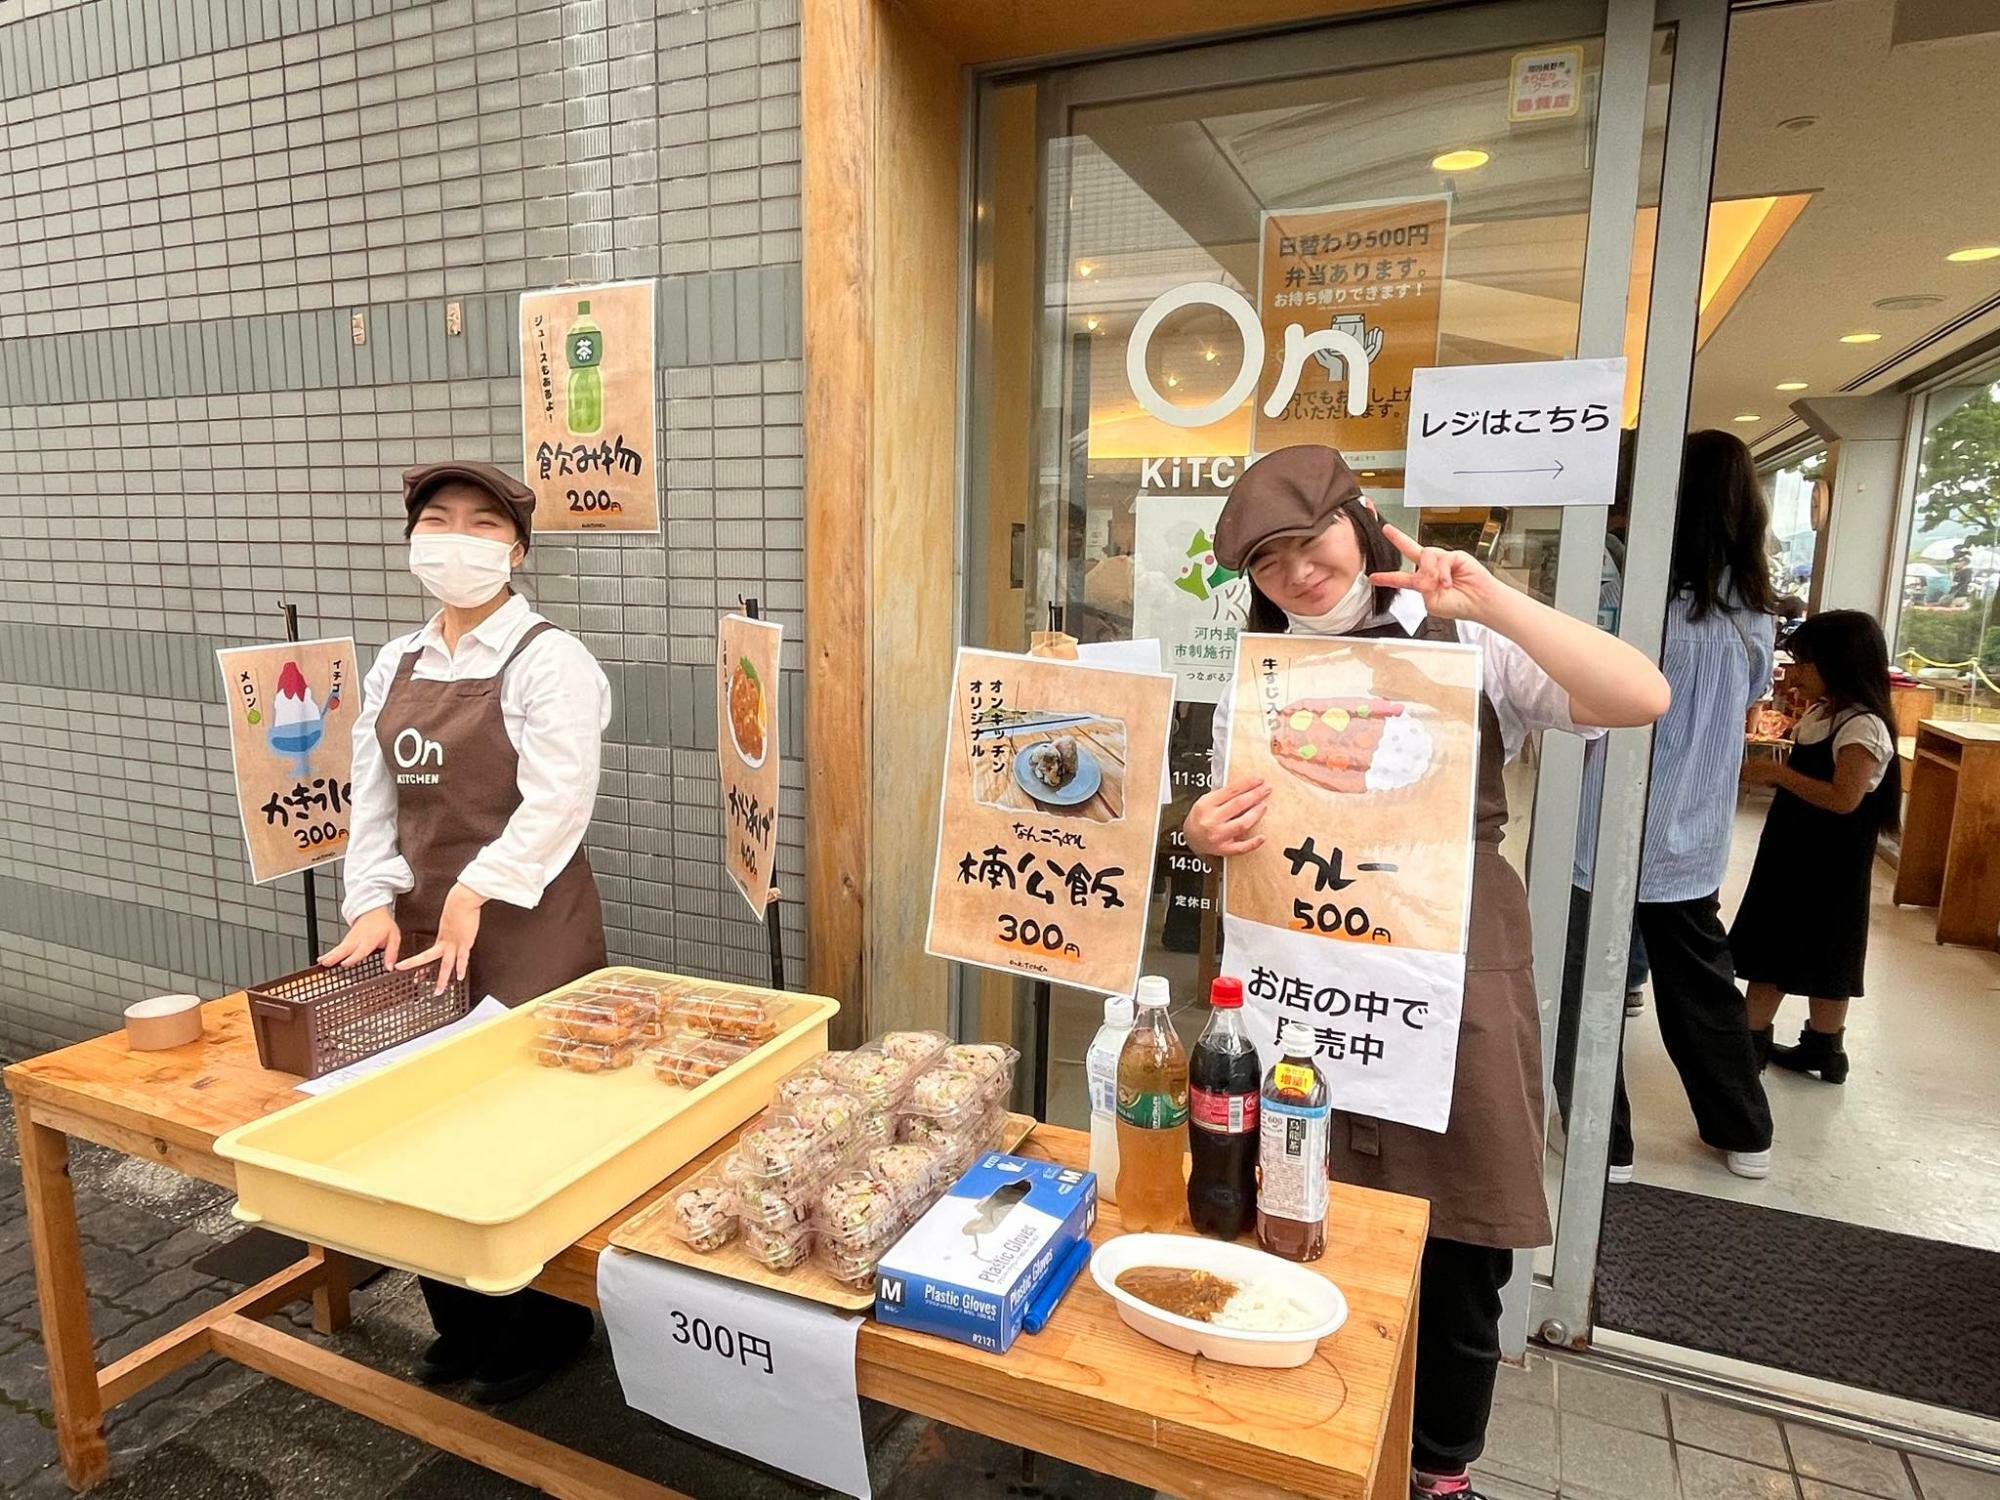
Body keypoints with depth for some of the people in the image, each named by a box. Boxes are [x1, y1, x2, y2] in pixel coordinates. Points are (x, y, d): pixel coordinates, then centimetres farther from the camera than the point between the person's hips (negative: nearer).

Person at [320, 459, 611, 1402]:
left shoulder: (547, 660, -9)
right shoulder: (394, 666, 12)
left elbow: (557, 804, -18)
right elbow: (373, 802, 11)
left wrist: (473, 894, -22)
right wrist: (374, 903, -1)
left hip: (527, 927, -6)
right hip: (419, 924, 7)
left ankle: (546, 1332, 25)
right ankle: (461, 1323, 35)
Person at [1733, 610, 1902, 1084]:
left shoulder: (1864, 726, -20)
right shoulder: (1817, 715, 8)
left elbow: (1844, 798, -29)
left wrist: (1775, 773, -26)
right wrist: (1761, 772, 2)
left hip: (1828, 868, -9)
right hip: (1791, 856, 9)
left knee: (1823, 959, 5)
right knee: (1771, 948, 11)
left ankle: (1826, 1050, 19)